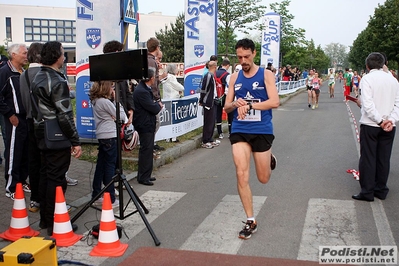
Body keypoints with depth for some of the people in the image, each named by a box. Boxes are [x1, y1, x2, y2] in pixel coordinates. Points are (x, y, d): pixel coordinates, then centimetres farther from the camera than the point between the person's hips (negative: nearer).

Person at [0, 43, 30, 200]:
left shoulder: (25, 73, 15)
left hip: (28, 119, 7)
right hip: (15, 120, -7)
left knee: (26, 154, 12)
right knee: (13, 155, -2)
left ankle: (22, 182, 25)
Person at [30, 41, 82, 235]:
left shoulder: (37, 78, 11)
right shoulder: (57, 81, -18)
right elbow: (65, 115, -21)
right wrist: (75, 141, -18)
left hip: (42, 135, 9)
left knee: (45, 175, 15)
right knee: (56, 179, -3)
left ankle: (45, 218, 25)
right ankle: (55, 223, 3)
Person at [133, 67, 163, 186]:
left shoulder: (145, 89, 12)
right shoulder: (141, 91, -22)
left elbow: (152, 104, 16)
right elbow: (154, 108, -22)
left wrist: (157, 104, -5)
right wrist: (159, 105, -1)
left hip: (148, 124, 11)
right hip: (145, 125, -11)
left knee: (147, 150, 16)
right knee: (146, 150, -4)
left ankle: (145, 175, 26)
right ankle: (143, 177, 4)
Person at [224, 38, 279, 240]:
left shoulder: (266, 75, -1)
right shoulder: (234, 78, 8)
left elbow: (274, 102, -13)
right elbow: (226, 107, 9)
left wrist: (249, 105, -19)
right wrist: (236, 105, -14)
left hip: (262, 131, -2)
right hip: (239, 131, 2)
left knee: (263, 178, 10)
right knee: (242, 175, -8)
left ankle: (269, 159, 47)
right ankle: (250, 221, 5)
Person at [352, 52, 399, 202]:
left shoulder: (367, 79, -9)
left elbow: (368, 104, -19)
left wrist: (380, 120, -14)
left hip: (370, 124, -5)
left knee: (367, 158, 3)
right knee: (384, 159, 12)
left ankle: (367, 192, 5)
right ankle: (381, 190, 20)